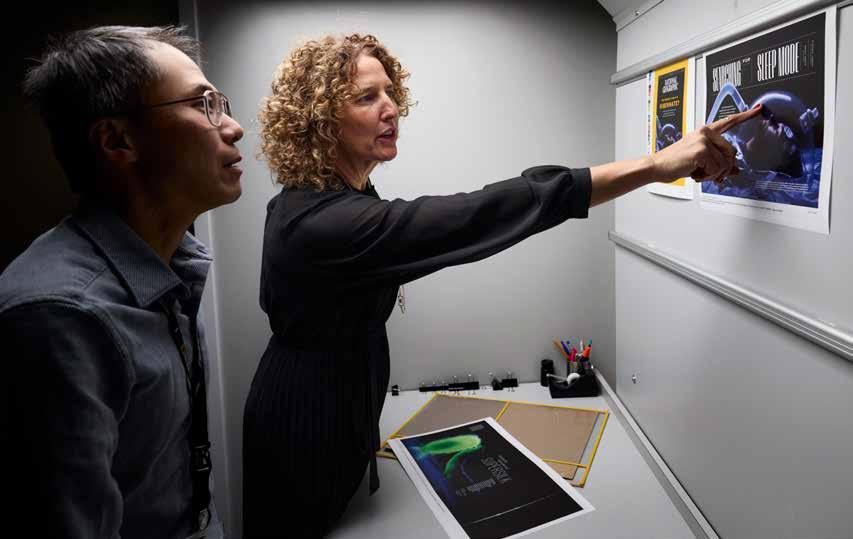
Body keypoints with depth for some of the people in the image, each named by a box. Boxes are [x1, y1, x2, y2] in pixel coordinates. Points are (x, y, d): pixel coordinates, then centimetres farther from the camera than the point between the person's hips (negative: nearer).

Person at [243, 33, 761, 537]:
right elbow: (476, 216, -43)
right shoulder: (326, 220, -34)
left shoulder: (308, 198, 0)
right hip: (312, 422, -9)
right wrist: (655, 164, -43)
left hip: (328, 402, 9)